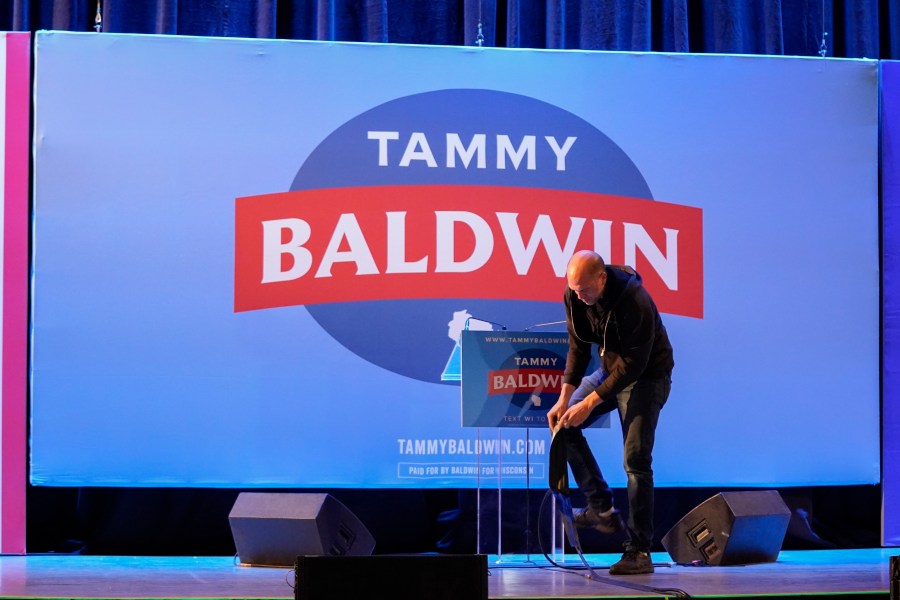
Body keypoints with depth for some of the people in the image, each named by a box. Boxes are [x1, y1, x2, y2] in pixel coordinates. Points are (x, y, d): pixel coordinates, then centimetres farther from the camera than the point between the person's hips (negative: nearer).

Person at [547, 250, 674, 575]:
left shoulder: (635, 303, -33)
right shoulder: (575, 295, -12)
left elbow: (633, 365, -29)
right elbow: (578, 348, -4)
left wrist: (589, 403, -28)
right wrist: (564, 398, -11)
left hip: (646, 376, -7)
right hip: (611, 368, 7)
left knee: (636, 460, -13)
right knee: (563, 421, -2)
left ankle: (639, 551, -8)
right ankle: (602, 508, 4)